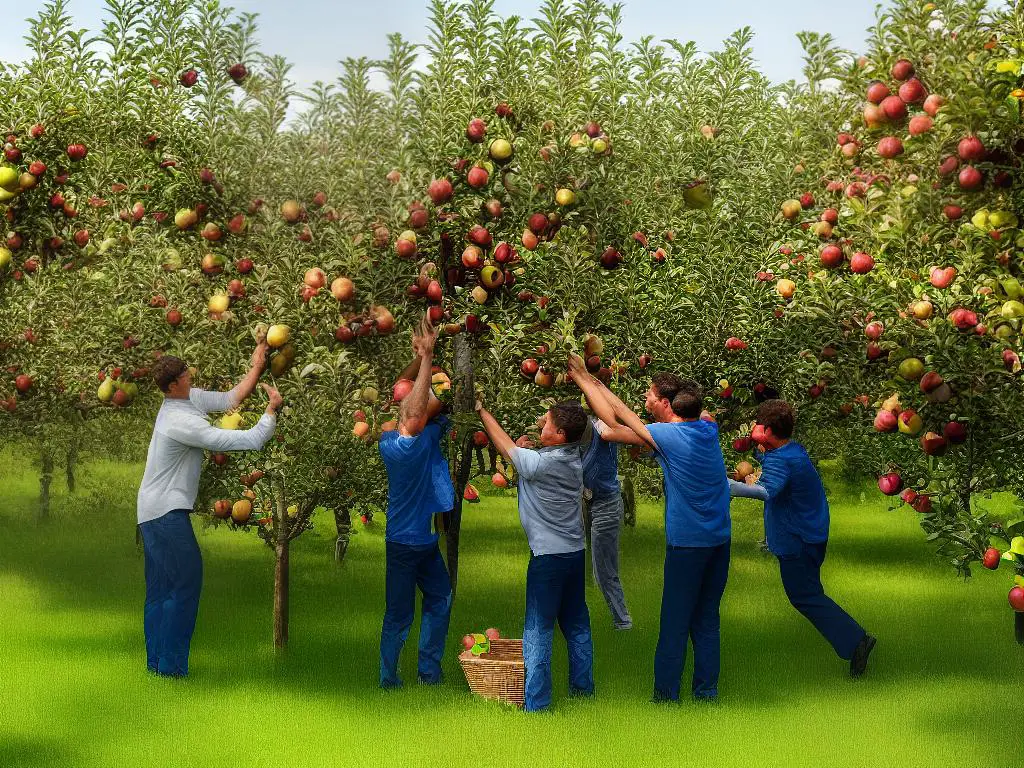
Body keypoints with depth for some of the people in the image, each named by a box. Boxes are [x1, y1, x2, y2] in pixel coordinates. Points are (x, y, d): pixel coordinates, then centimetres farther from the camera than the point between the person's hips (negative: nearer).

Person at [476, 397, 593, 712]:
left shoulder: (538, 463, -19)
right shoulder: (575, 459, 2)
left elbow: (506, 446, -2)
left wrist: (482, 410, 10)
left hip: (548, 557, -7)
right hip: (576, 553, 7)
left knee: (538, 630, -2)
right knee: (577, 624, 18)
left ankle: (536, 703, -2)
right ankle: (583, 686, 28)